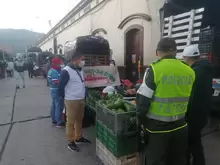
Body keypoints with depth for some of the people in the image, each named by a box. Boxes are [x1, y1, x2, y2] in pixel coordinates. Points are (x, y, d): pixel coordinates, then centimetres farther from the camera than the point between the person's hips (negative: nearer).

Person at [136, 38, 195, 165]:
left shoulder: (154, 69, -16)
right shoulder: (189, 71, -1)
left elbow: (143, 100, -15)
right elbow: (189, 100, 9)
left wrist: (141, 120, -1)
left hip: (157, 127, -4)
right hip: (180, 126, 5)